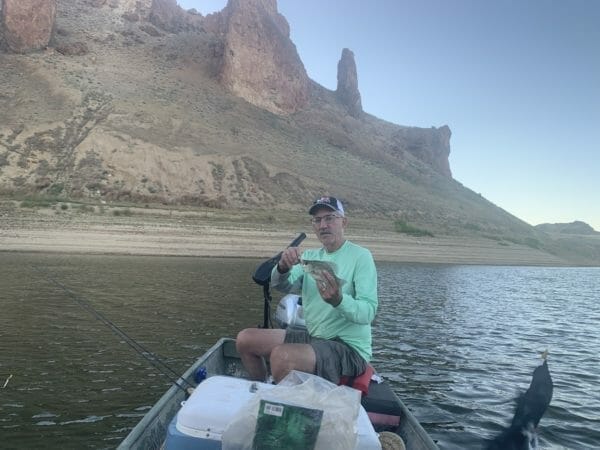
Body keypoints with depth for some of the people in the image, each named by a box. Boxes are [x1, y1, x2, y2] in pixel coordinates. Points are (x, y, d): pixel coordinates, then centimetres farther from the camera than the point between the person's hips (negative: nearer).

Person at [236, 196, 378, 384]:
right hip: (312, 336, 7)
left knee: (281, 355, -29)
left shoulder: (360, 256, -9)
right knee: (245, 339, 3)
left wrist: (338, 300, -38)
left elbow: (368, 312, -19)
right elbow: (282, 285, -6)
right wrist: (283, 267, -28)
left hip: (349, 347, -7)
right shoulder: (310, 255, 9)